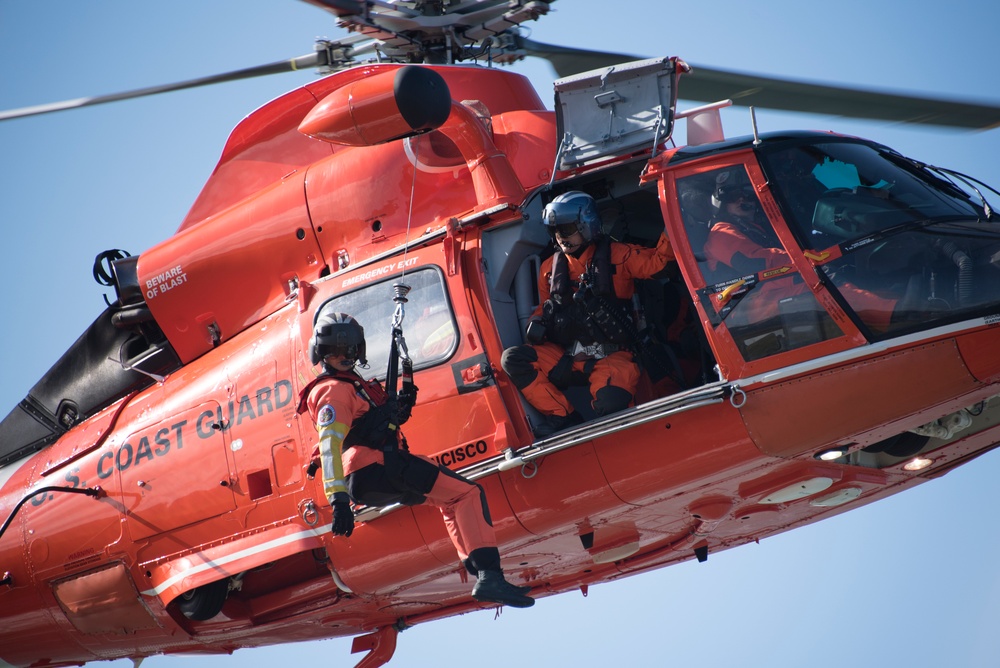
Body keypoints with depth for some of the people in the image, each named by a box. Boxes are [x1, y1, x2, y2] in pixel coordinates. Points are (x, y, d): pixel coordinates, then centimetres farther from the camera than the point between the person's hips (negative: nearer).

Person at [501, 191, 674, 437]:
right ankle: (564, 417, -15)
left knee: (610, 404, -36)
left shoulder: (616, 256, 2)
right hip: (567, 358, 5)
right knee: (512, 359, -19)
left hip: (611, 356, -5)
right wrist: (537, 323, 3)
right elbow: (545, 309, 25)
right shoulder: (550, 267, 14)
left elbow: (657, 260, -8)